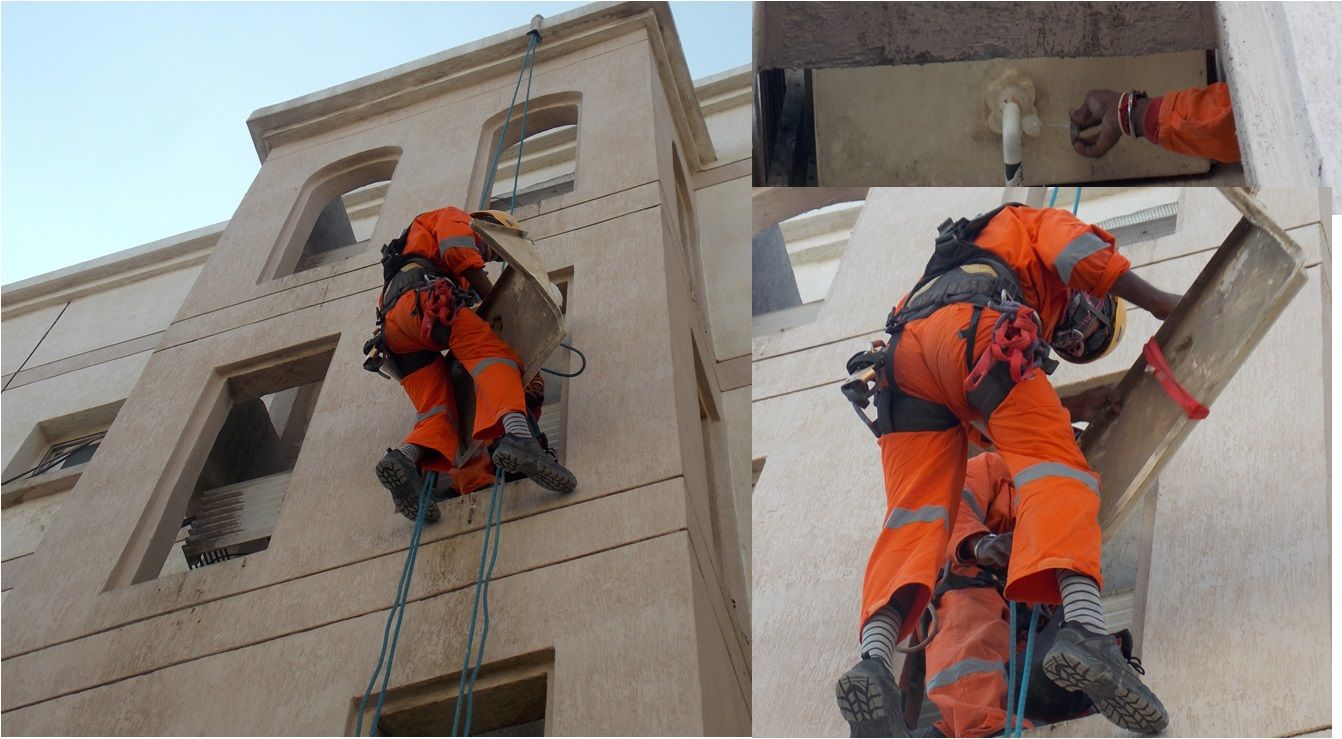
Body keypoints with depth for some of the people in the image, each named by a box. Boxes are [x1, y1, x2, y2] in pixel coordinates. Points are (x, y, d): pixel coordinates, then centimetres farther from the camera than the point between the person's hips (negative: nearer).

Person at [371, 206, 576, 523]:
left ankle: (406, 457, -37)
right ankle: (517, 435, -52)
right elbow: (458, 250, 0)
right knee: (494, 355, -23)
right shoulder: (456, 217, 24)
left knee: (438, 411, -5)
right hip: (423, 297, -8)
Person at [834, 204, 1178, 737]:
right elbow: (1081, 254, 5)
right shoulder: (1043, 223, 32)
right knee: (1056, 470, -15)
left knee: (913, 515, -6)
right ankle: (1084, 625, -39)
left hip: (903, 353, 6)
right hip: (973, 331, -6)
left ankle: (875, 656, -29)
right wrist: (1159, 304, 6)